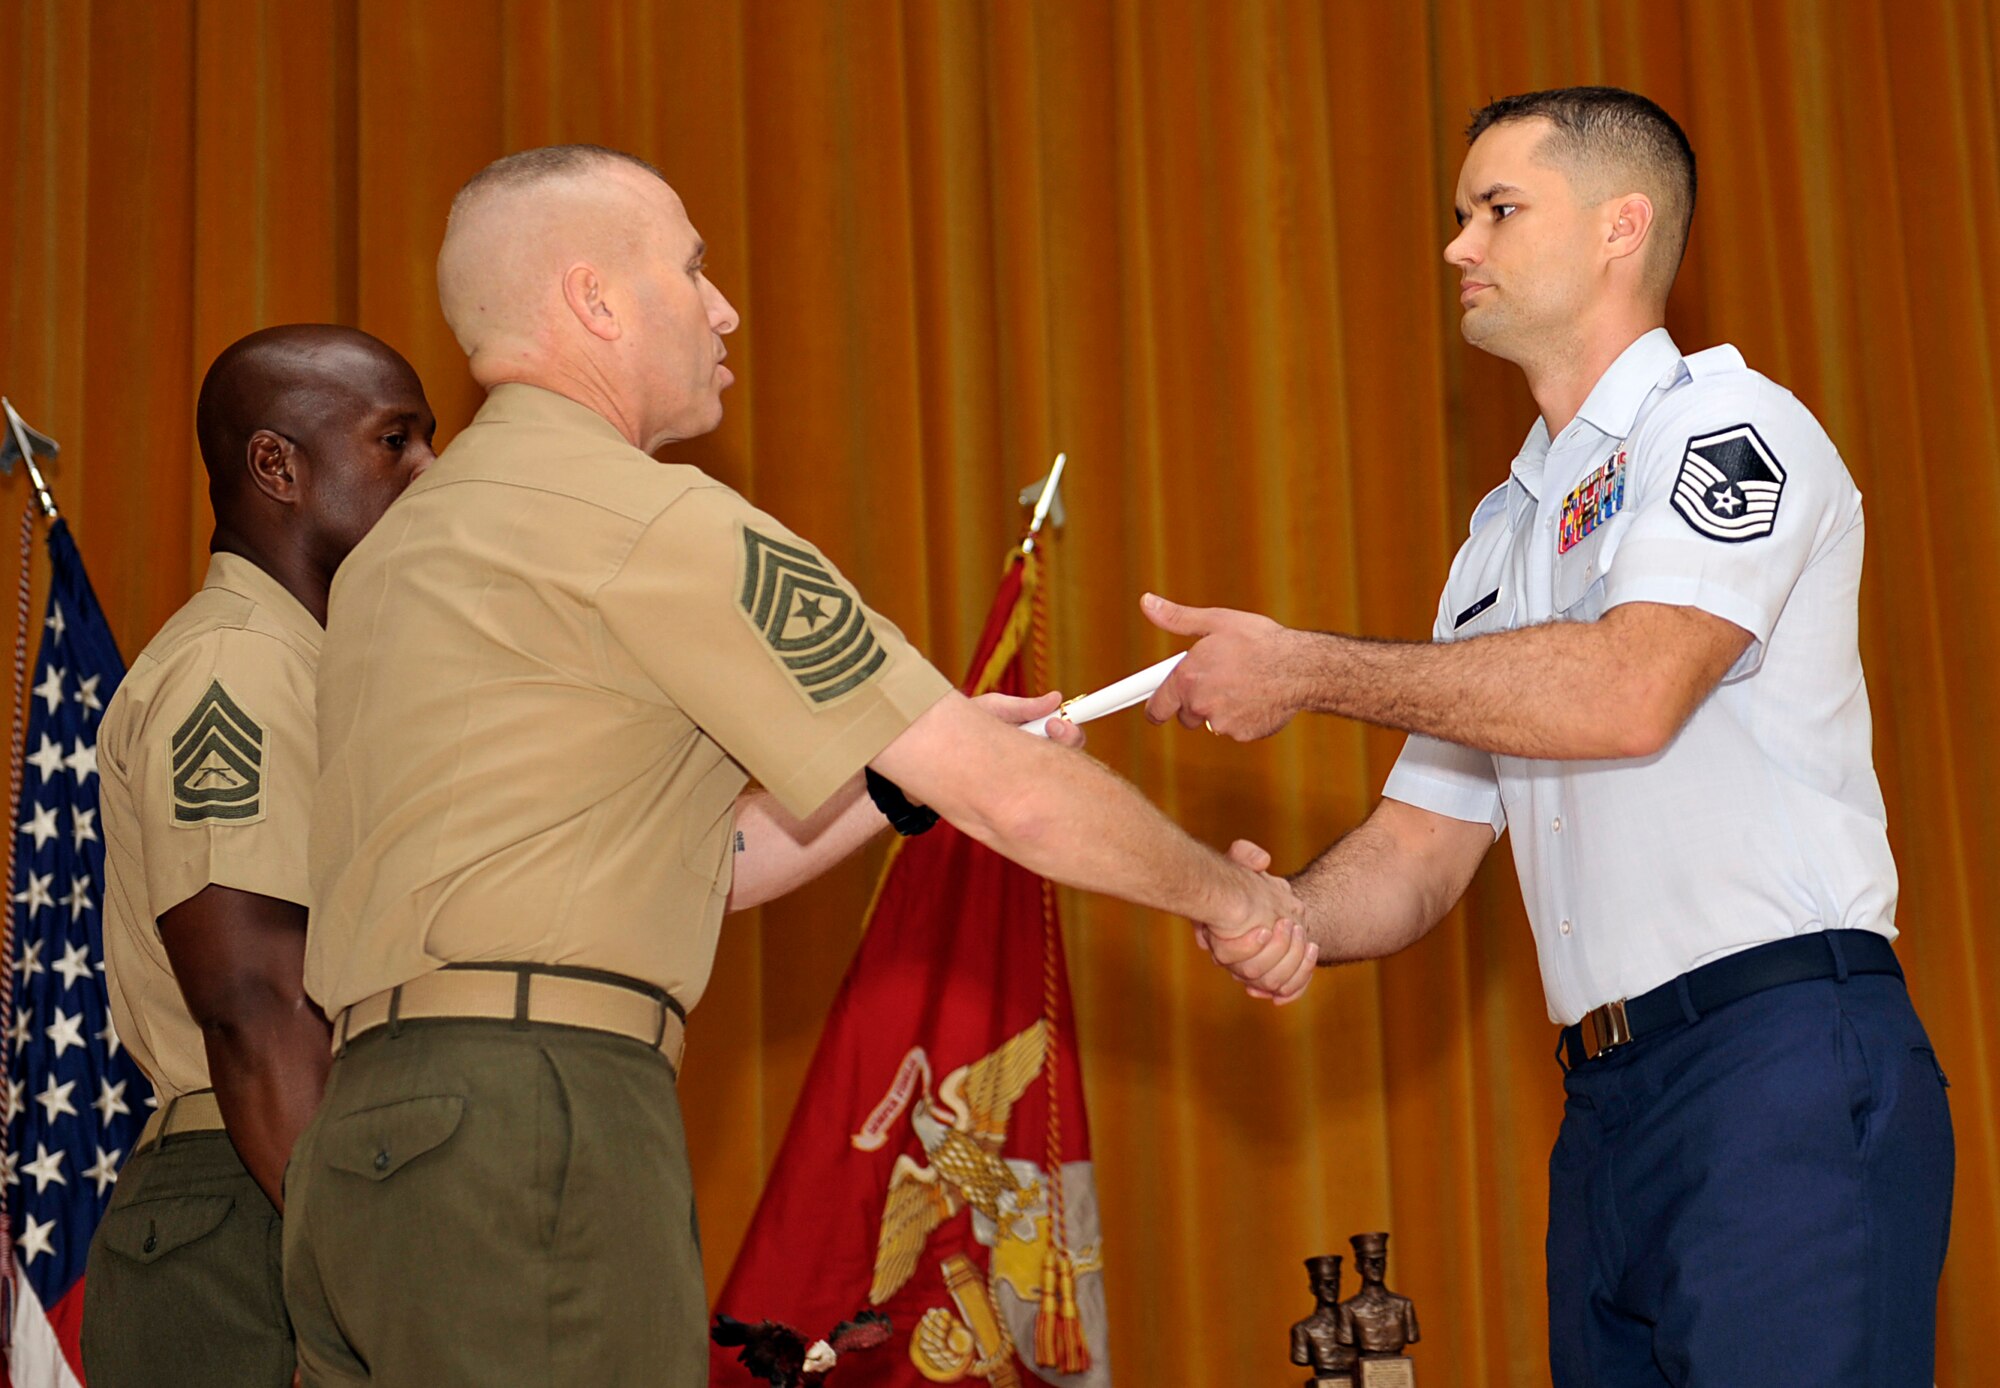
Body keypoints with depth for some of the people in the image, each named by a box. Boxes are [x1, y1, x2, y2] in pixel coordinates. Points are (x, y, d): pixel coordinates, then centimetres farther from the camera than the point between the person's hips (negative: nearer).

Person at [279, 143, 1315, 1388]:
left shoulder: (405, 547, 22)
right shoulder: (647, 518, -7)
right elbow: (1010, 799, -6)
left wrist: (905, 775, 21)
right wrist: (1225, 887, 9)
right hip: (533, 1124, -9)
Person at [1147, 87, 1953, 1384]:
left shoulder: (1727, 422, -1)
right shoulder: (1505, 533, 22)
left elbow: (1631, 687, -19)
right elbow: (1419, 854, 19)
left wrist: (1305, 668, -13)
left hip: (1784, 1049, -8)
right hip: (1609, 1097, 8)